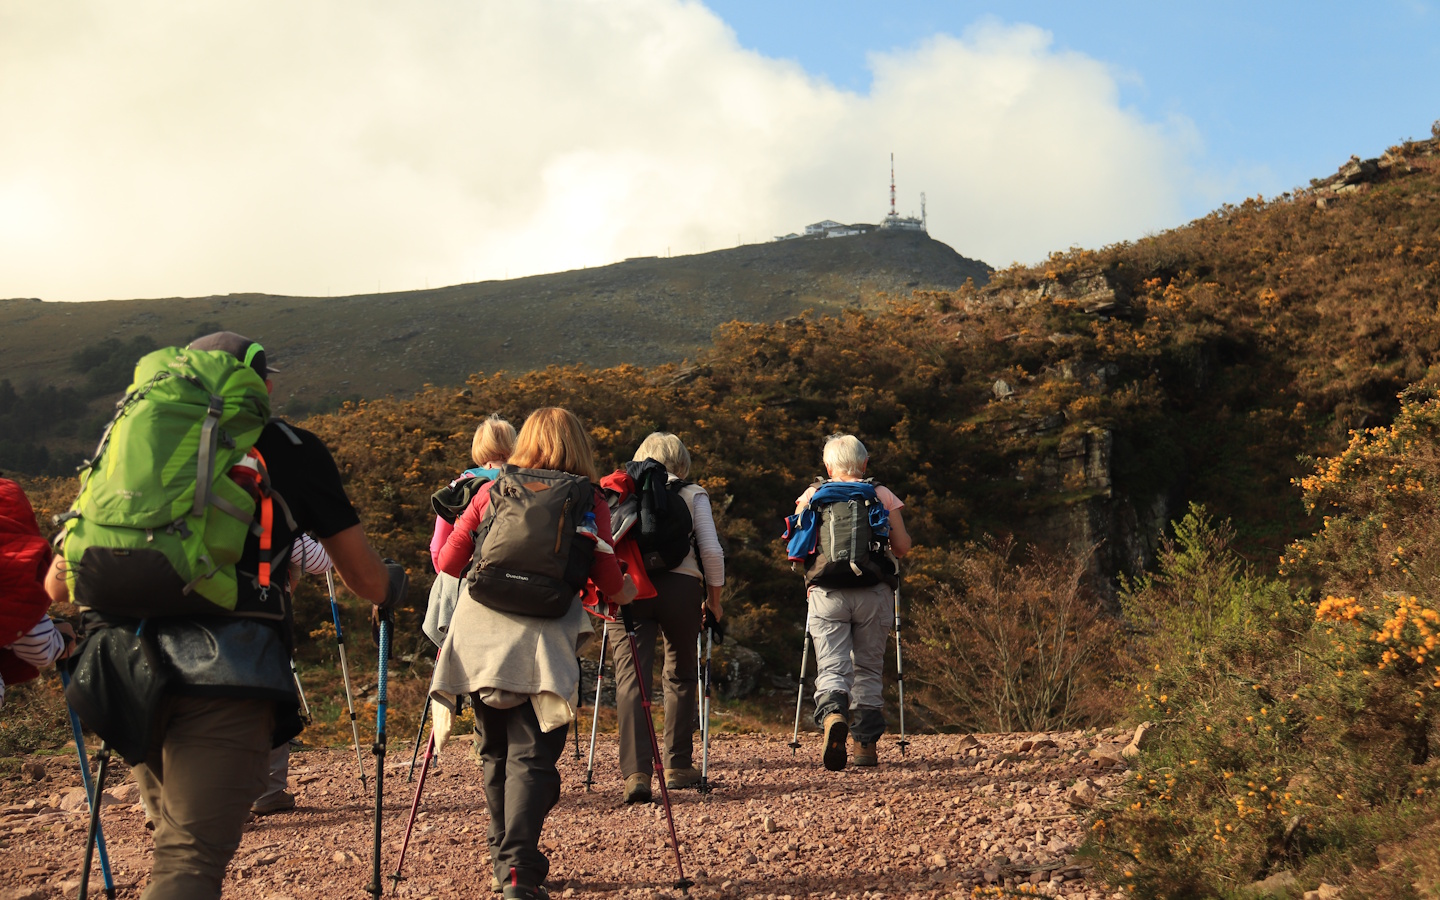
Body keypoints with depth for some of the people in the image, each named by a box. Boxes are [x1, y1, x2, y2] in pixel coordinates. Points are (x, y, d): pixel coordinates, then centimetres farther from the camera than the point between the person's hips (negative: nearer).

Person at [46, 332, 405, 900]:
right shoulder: (292, 448, 14)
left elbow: (58, 585, 21)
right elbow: (368, 582, 22)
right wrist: (394, 582, 45)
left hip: (127, 663, 4)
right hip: (226, 666, -4)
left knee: (178, 837, 25)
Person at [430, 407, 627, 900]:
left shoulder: (492, 490, 12)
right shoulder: (589, 501, 6)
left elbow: (448, 562, 12)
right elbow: (609, 582, 4)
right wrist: (624, 587, 27)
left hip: (477, 635, 3)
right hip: (540, 640, -3)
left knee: (495, 753, 16)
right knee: (531, 755, -4)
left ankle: (503, 859, 22)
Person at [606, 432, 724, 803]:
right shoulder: (693, 495, 12)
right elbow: (711, 551, 4)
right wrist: (714, 598, 15)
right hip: (681, 586, 0)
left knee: (631, 679, -4)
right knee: (680, 675, 17)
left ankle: (636, 772, -18)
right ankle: (678, 766, 21)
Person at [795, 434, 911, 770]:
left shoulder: (812, 495, 8)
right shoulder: (883, 495, 7)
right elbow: (902, 547, 6)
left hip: (827, 591, 0)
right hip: (873, 592, 0)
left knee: (831, 667, -3)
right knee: (868, 669, 12)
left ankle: (832, 714, -33)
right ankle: (865, 743, 11)